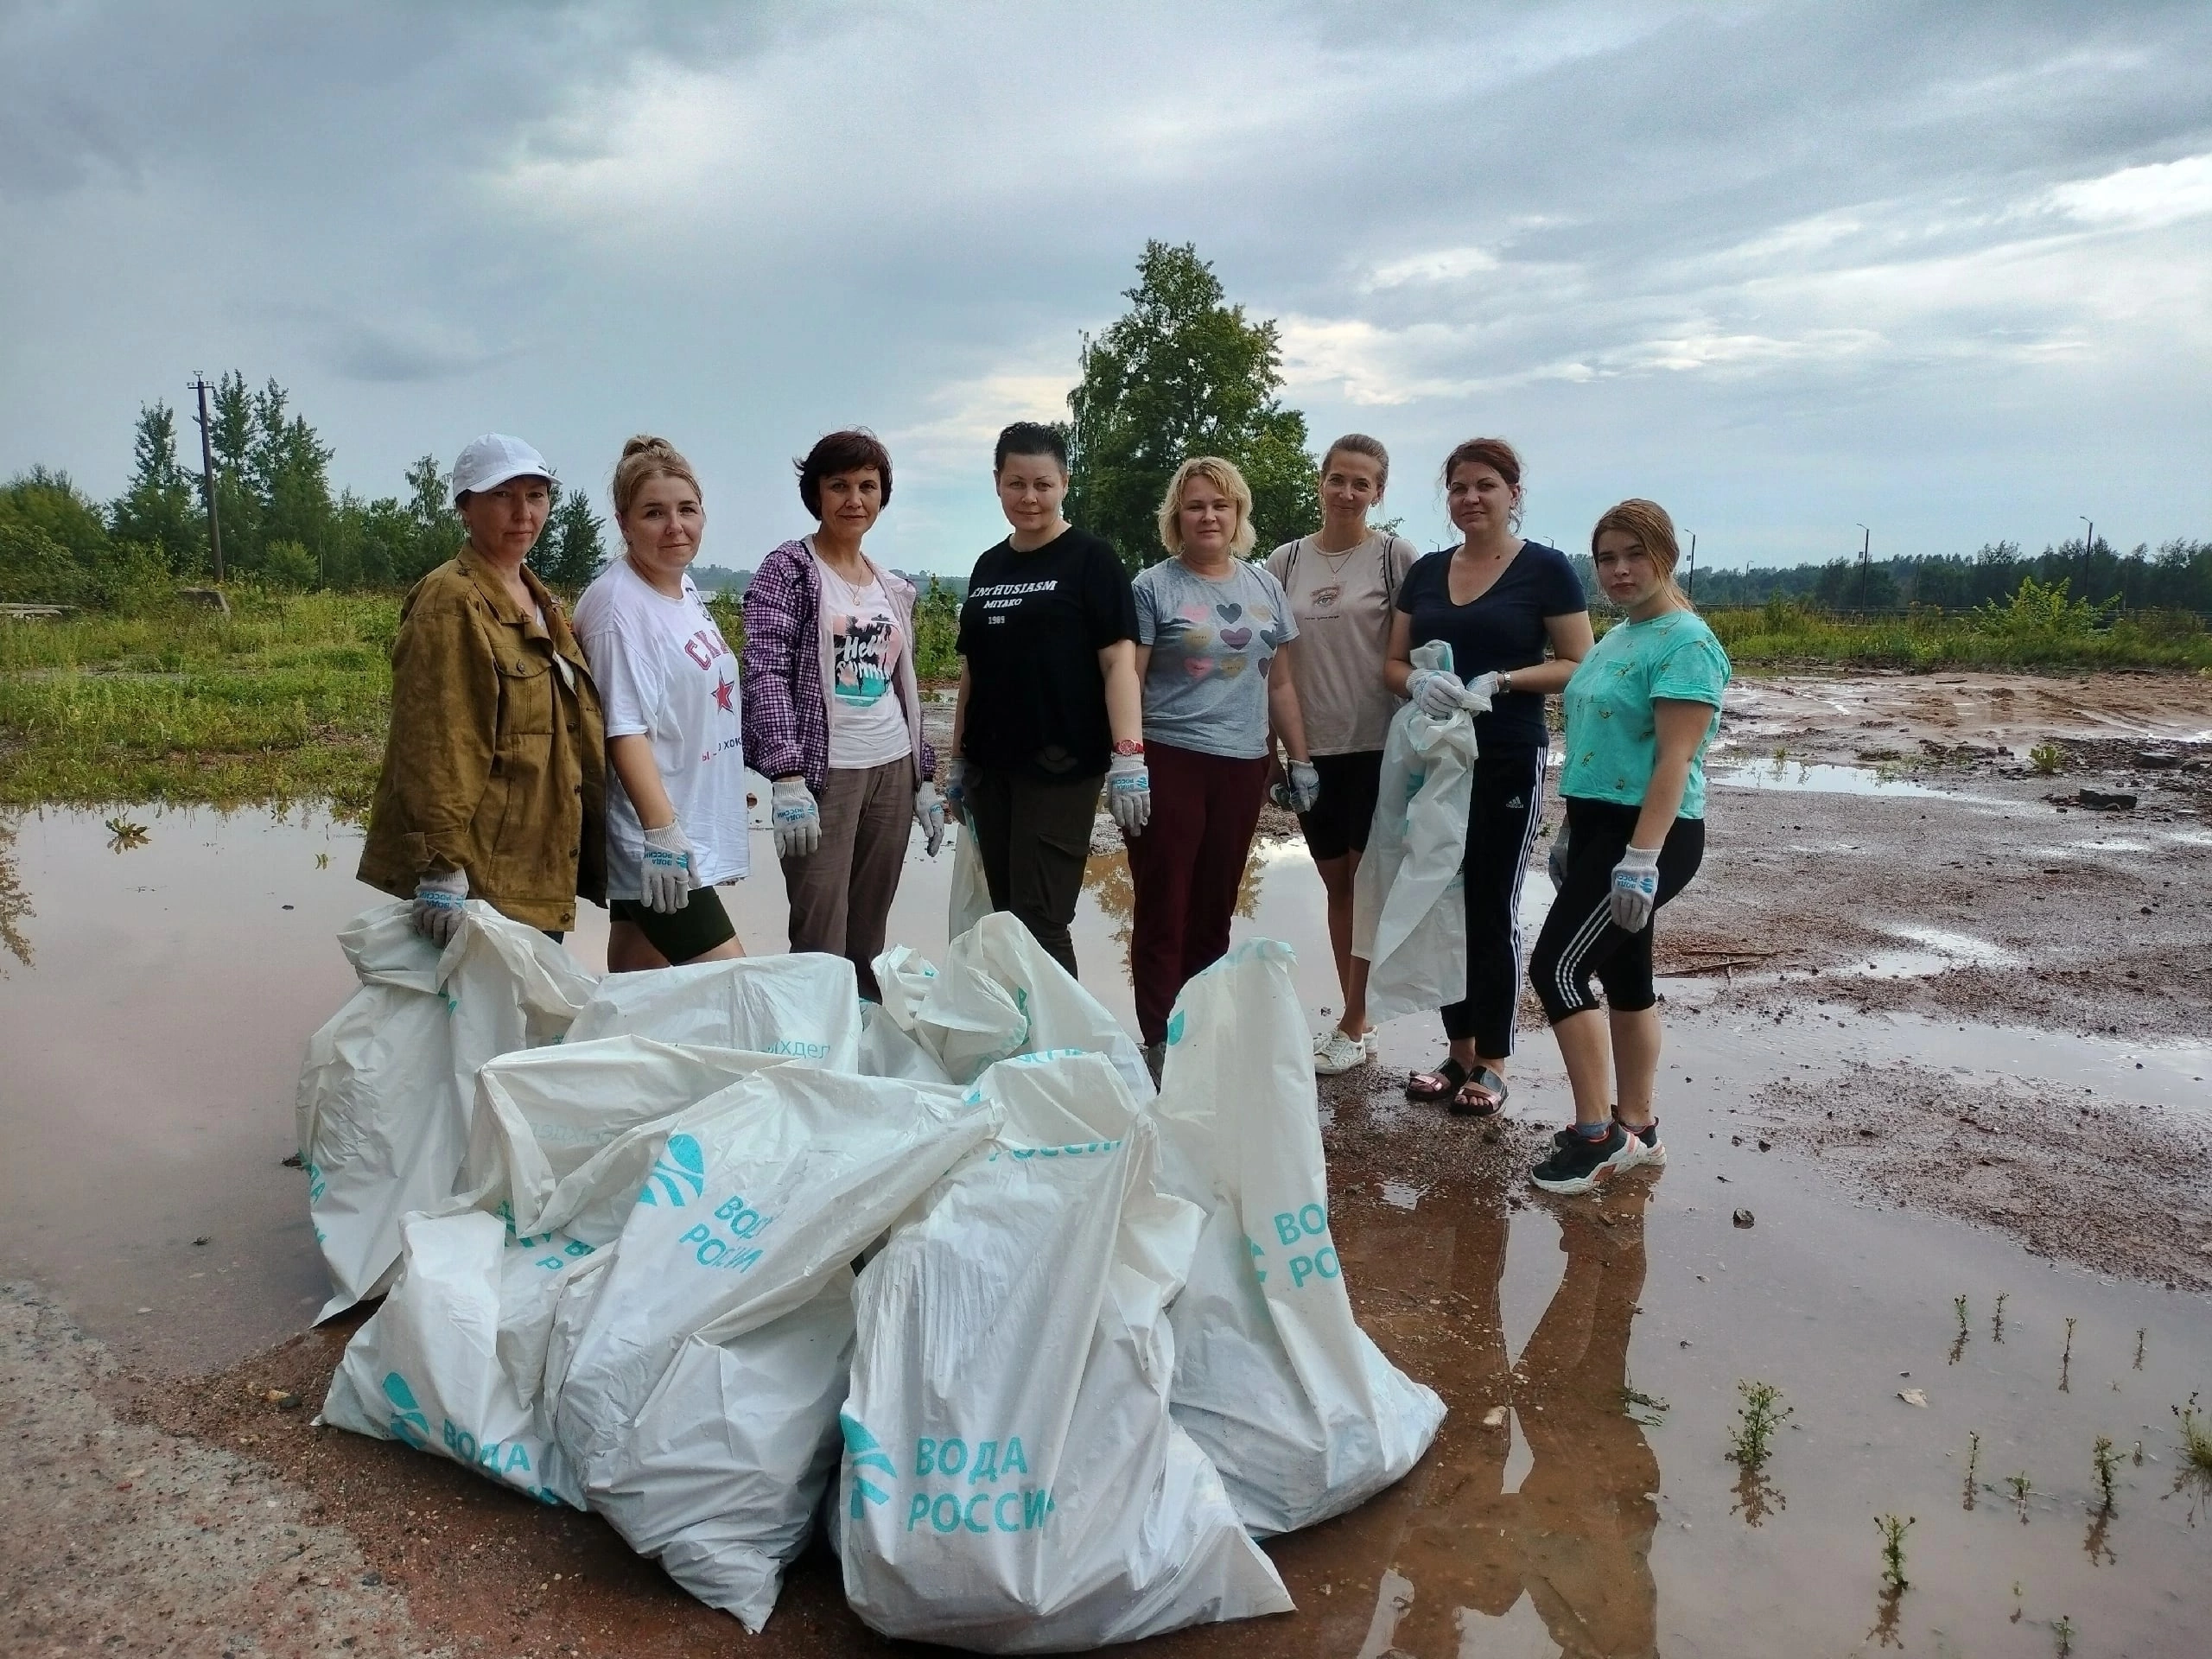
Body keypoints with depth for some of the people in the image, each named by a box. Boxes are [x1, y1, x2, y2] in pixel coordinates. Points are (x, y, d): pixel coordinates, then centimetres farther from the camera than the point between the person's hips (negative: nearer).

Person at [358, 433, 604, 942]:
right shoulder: (451, 602, -11)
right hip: (475, 885, -9)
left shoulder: (540, 602, 17)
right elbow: (435, 748, -21)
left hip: (542, 879, 9)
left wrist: (596, 857, 20)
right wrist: (441, 874, -28)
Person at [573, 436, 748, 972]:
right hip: (661, 845, -9)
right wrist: (662, 832, -27)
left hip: (695, 827, 9)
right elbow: (625, 732, -22)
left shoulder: (683, 586, 10)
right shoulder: (619, 606, -17)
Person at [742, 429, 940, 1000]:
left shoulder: (893, 586, 15)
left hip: (893, 771, 6)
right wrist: (787, 778, -21)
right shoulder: (788, 569, -3)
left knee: (869, 939, 11)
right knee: (820, 943, -6)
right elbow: (767, 675, -12)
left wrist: (925, 780, 16)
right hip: (824, 773, -6)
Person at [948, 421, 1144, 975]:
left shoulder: (1090, 560, -4)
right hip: (991, 767, 6)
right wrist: (958, 759, 17)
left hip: (1061, 766, -6)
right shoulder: (988, 566, 14)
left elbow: (1119, 660, -10)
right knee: (1005, 916, 9)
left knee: (1040, 922, -8)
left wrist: (1129, 757, -19)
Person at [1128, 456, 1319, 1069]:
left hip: (1243, 766, 4)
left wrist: (1300, 760, 11)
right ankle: (1158, 1042, 6)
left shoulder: (1264, 586, 12)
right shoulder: (1153, 588, -2)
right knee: (1163, 912, -1)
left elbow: (1280, 683, 15)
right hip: (1169, 764, -4)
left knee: (1215, 911, 11)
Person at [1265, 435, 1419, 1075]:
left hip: (1377, 746, -4)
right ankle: (1354, 1018, 22)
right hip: (1311, 749, 4)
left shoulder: (1395, 556, -3)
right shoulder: (1285, 561, 7)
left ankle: (1354, 1026, 10)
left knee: (1367, 882, 2)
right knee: (1335, 882, 11)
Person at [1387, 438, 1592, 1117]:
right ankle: (1458, 1052, 22)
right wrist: (1419, 683, -11)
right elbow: (1393, 662, 12)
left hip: (1506, 761, -5)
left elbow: (1579, 666, -6)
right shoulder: (1426, 572, 10)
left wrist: (1500, 681, -20)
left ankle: (1492, 1065, 12)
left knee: (1493, 909, 1)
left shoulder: (1546, 569, -4)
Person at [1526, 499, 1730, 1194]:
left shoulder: (1685, 643, -15)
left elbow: (1675, 760, -22)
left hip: (1649, 832, -9)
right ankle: (1636, 1128, 23)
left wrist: (1641, 859, -27)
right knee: (1624, 975, 13)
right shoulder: (1617, 636, 13)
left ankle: (1595, 1133, 0)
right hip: (1599, 824, 9)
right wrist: (1572, 831, 22)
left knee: (1556, 967, -10)